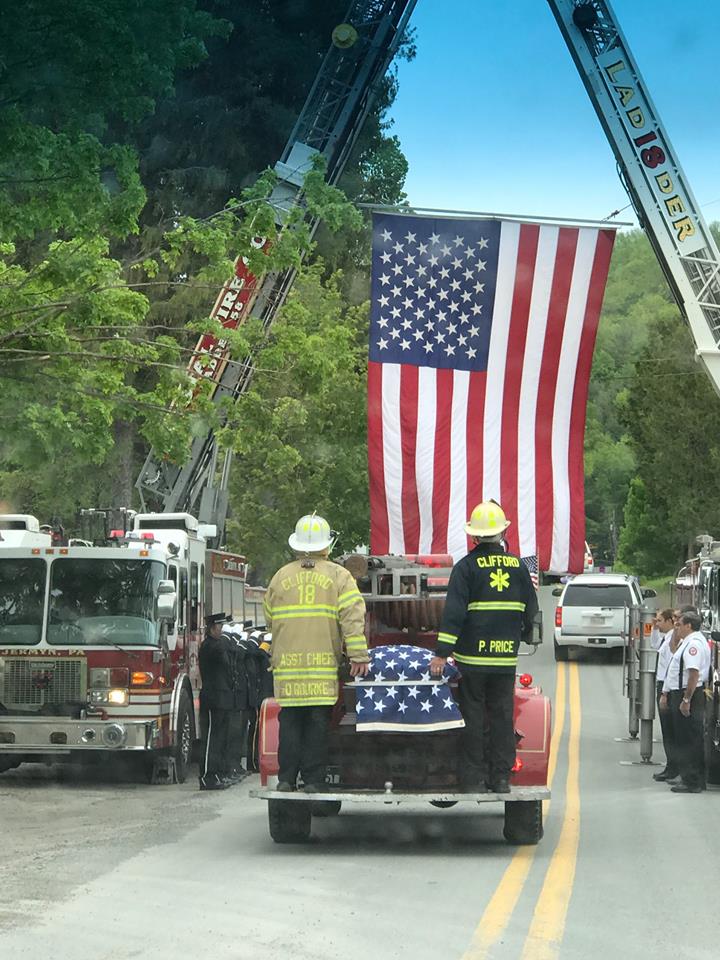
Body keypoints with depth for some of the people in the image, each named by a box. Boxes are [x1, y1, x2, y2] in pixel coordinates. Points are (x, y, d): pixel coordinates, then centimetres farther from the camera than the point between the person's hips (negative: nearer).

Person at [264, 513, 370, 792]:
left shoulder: (281, 577, 10)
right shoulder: (338, 576, 1)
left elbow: (269, 619, 14)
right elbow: (352, 617, -9)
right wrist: (358, 655, -11)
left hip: (287, 664, 2)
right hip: (324, 662, -2)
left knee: (290, 720, 7)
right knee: (318, 722, 1)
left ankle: (286, 778, 5)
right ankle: (313, 780, 1)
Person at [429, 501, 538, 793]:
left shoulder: (466, 567, -6)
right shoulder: (518, 566, 5)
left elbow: (454, 611, -12)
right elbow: (531, 608, 13)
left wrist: (442, 653, -13)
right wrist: (525, 636, 31)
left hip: (472, 654, -3)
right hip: (506, 657, 3)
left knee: (472, 717, 3)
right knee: (502, 715, 10)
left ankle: (473, 780, 3)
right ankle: (501, 778, 11)